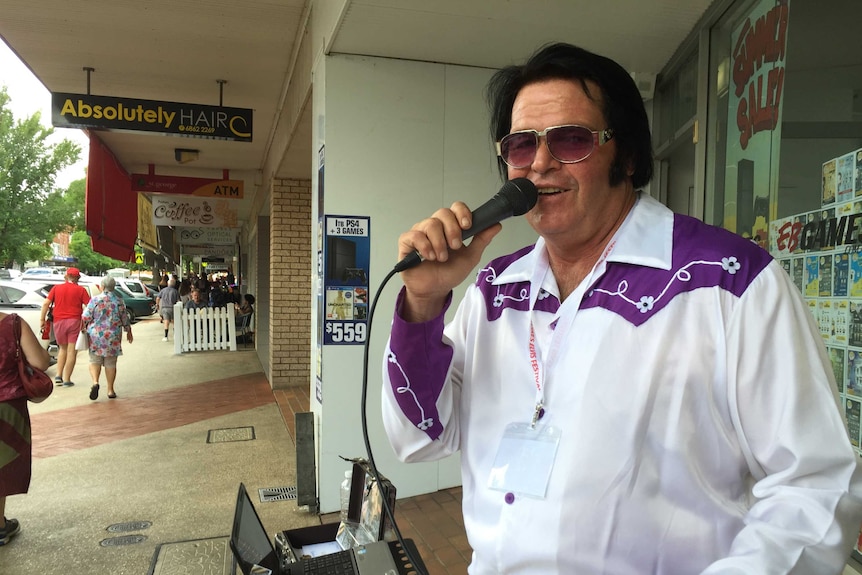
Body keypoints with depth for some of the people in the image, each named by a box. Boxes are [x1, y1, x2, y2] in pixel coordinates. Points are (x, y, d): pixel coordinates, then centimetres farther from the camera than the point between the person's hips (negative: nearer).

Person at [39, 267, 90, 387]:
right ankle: (66, 379, 1)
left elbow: (46, 303, 0)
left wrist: (42, 319, 5)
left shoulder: (56, 288, 8)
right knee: (71, 351, 2)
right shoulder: (80, 290, 2)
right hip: (74, 321, -3)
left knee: (63, 349, 20)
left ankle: (58, 376, 11)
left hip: (59, 321, 3)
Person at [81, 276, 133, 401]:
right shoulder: (119, 301, 0)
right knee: (111, 363, 8)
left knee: (95, 361, 10)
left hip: (96, 335, -1)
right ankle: (110, 390, 12)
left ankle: (95, 382, -14)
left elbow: (85, 317, -7)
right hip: (113, 337, 1)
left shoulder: (95, 300, -6)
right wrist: (129, 332, 20)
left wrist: (83, 328, 13)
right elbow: (125, 319, 6)